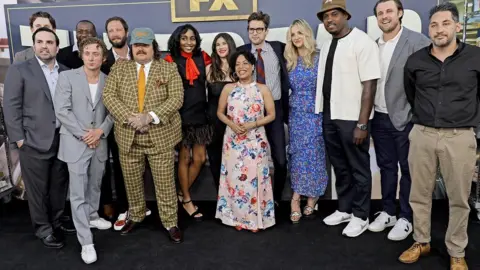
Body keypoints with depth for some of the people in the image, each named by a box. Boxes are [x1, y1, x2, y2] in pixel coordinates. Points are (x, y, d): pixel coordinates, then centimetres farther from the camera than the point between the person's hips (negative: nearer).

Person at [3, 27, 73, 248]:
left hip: (63, 139, 3)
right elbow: (11, 106, -4)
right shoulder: (19, 70, -1)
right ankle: (44, 229, 23)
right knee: (38, 189, 7)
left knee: (59, 186, 12)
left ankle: (56, 222, 31)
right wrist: (18, 138, -9)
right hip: (34, 141, -3)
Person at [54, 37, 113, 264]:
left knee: (95, 185, 19)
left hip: (99, 143, 4)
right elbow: (61, 110, -10)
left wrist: (101, 131, -11)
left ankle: (92, 216, 43)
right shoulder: (67, 76, -4)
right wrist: (83, 134, -14)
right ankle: (86, 242, 4)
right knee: (78, 193, -2)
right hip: (75, 143, -3)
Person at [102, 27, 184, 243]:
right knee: (131, 182, 15)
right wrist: (129, 117, -18)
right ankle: (135, 217, 36)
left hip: (161, 135, -2)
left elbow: (176, 98, -9)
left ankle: (170, 223, 19)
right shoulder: (119, 68, 6)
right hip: (128, 136, 2)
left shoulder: (169, 68, 0)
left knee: (165, 183, 4)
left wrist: (150, 116, -21)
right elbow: (108, 95, -3)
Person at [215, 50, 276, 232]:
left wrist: (252, 125, -14)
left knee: (255, 179, 0)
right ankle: (237, 217, 20)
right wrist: (232, 124, -11)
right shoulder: (228, 88, 4)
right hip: (233, 141, 2)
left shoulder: (262, 89, -1)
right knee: (234, 178, 5)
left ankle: (256, 218, 14)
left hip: (255, 141, -1)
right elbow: (220, 112, 9)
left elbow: (271, 115, 0)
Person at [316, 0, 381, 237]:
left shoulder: (362, 42, -12)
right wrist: (323, 114, 6)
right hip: (329, 116, 7)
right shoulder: (326, 45, 10)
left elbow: (369, 85, -17)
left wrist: (362, 124, -20)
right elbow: (325, 82, 11)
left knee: (358, 168, 8)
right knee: (339, 167, 18)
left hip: (352, 118, -7)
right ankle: (344, 210, 35)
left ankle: (360, 217, 24)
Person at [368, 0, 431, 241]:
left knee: (407, 169, 6)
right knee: (386, 167, 15)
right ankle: (388, 212, 28)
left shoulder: (417, 41, -8)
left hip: (405, 119, -5)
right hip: (379, 118, 5)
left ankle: (405, 218, 19)